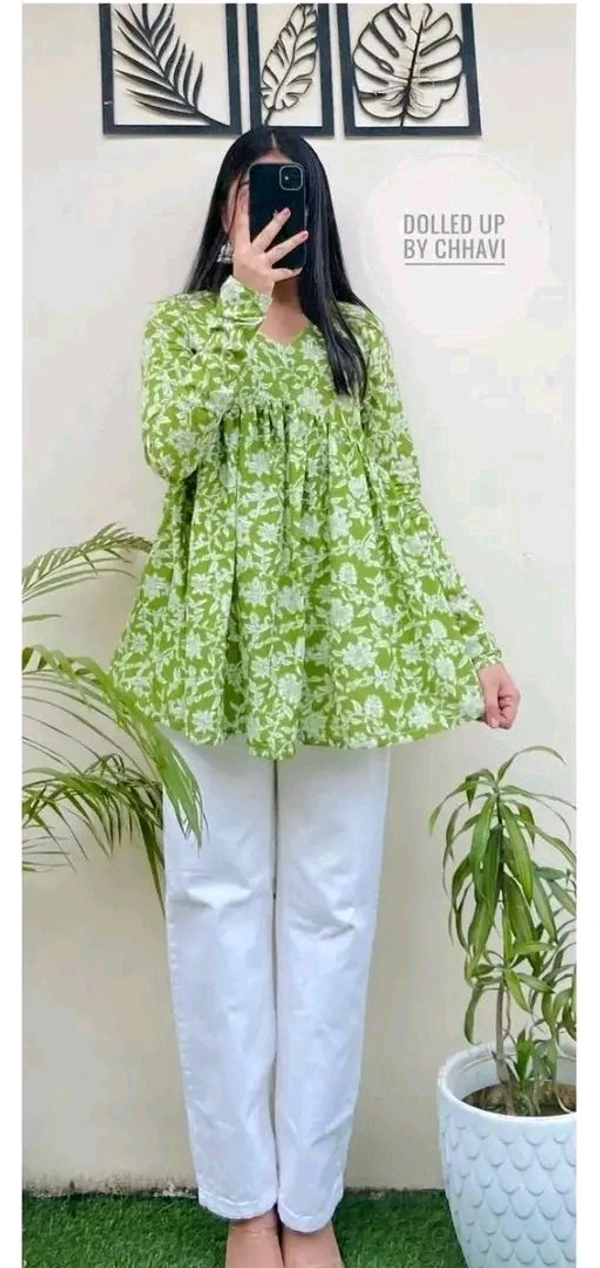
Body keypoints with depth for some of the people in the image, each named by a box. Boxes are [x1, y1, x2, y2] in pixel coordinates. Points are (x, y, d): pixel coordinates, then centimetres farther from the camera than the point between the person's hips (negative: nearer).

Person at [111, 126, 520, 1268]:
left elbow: (399, 496, 10)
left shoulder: (357, 336, 15)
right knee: (218, 900, 3)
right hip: (216, 639, -1)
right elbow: (172, 446, -11)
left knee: (332, 908, 4)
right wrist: (242, 296, -10)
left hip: (344, 642, 2)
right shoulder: (181, 322, 10)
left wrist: (470, 639, 4)